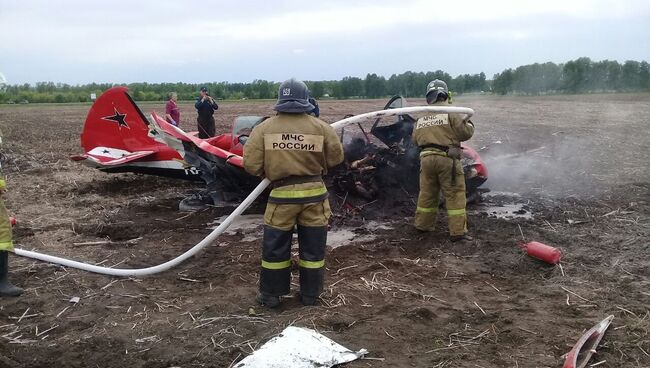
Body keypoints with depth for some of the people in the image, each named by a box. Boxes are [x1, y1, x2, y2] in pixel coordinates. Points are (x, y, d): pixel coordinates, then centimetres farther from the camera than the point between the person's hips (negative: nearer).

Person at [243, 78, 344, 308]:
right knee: (312, 247, 13)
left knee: (275, 246, 13)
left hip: (282, 194, -1)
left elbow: (251, 164, -8)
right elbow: (336, 158, 2)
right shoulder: (321, 127, -5)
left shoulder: (265, 128, -6)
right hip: (314, 193, 1)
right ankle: (310, 295, 23)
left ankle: (271, 295, 23)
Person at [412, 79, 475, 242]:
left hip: (426, 158, 5)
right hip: (447, 157, -5)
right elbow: (465, 133, -6)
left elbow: (415, 139, 16)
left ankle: (423, 224, 29)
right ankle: (458, 231, -1)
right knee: (455, 194, 0)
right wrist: (469, 125, 15)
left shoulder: (421, 117, 12)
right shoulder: (450, 113, -5)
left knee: (427, 192, 18)